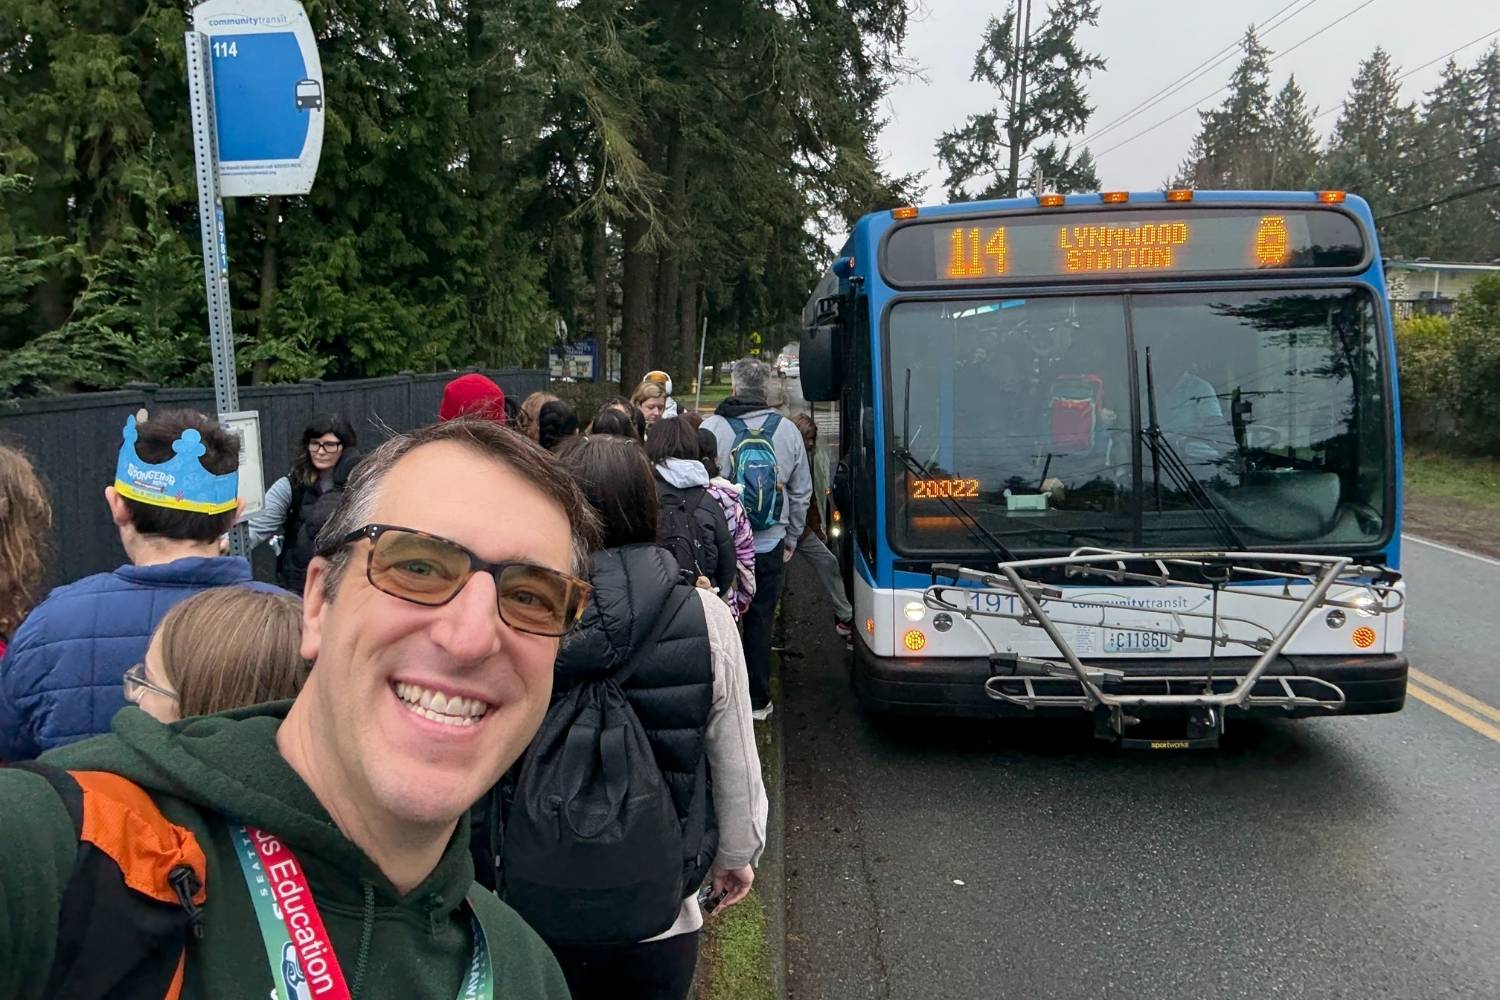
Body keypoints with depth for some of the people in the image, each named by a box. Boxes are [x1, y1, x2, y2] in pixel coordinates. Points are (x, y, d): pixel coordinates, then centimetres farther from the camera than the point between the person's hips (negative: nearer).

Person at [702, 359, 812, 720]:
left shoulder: (712, 427, -9)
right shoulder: (787, 430, 0)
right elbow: (802, 491, 7)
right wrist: (791, 538, 18)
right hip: (770, 545, 2)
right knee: (760, 622, 12)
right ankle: (758, 700, 19)